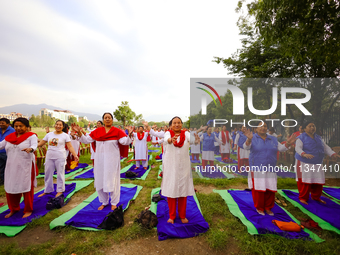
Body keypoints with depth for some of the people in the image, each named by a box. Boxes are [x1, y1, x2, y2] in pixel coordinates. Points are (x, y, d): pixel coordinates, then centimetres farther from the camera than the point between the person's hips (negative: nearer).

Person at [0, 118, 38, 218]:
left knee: (26, 188, 4)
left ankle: (28, 210, 21)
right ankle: (14, 209, 33)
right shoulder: (10, 136, 10)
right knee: (10, 188, 12)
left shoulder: (31, 136, -7)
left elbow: (34, 145, -24)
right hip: (12, 167, 5)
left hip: (26, 167, -5)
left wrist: (30, 149, -45)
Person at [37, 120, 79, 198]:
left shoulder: (65, 135, -4)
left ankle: (60, 190, 18)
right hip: (49, 157, 4)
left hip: (60, 157, -4)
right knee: (48, 174, 12)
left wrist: (75, 155, -18)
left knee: (60, 174, 3)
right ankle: (47, 190, 29)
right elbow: (40, 143, 11)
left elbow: (70, 147, -8)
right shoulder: (49, 134, 7)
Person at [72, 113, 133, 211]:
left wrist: (129, 134, -35)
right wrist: (79, 133, -9)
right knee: (100, 180, 12)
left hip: (112, 159, -3)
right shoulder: (97, 131, 2)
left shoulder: (117, 131, -6)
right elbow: (86, 140, 4)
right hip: (100, 159, 4)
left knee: (112, 180, 6)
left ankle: (114, 203, 24)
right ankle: (104, 202, 31)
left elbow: (125, 141, -18)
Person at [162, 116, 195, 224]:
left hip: (184, 166, 1)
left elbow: (191, 138, -22)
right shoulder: (168, 133, -2)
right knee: (171, 190, 5)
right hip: (171, 166, -1)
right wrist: (171, 139, -50)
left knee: (183, 190, 9)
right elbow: (166, 139, -26)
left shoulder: (186, 134, 1)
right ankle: (172, 216, 24)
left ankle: (182, 216, 27)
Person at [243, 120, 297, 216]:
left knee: (270, 189, 7)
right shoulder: (253, 138, -3)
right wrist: (249, 139, -40)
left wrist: (288, 143, -9)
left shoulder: (273, 139, 11)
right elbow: (246, 147, -19)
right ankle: (259, 208, 19)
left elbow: (281, 148, 11)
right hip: (257, 169, -4)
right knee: (258, 189, 1)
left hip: (270, 169, 4)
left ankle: (268, 207, 25)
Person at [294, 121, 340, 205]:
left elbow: (325, 147, 10)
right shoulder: (301, 138, -8)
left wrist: (333, 154, -7)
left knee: (318, 181, 10)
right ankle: (303, 198, 11)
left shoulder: (318, 137, 13)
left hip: (317, 163, 6)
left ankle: (315, 197, 29)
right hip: (304, 163, -6)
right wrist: (304, 154, -38)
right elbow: (298, 148, -19)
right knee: (305, 181, -3)